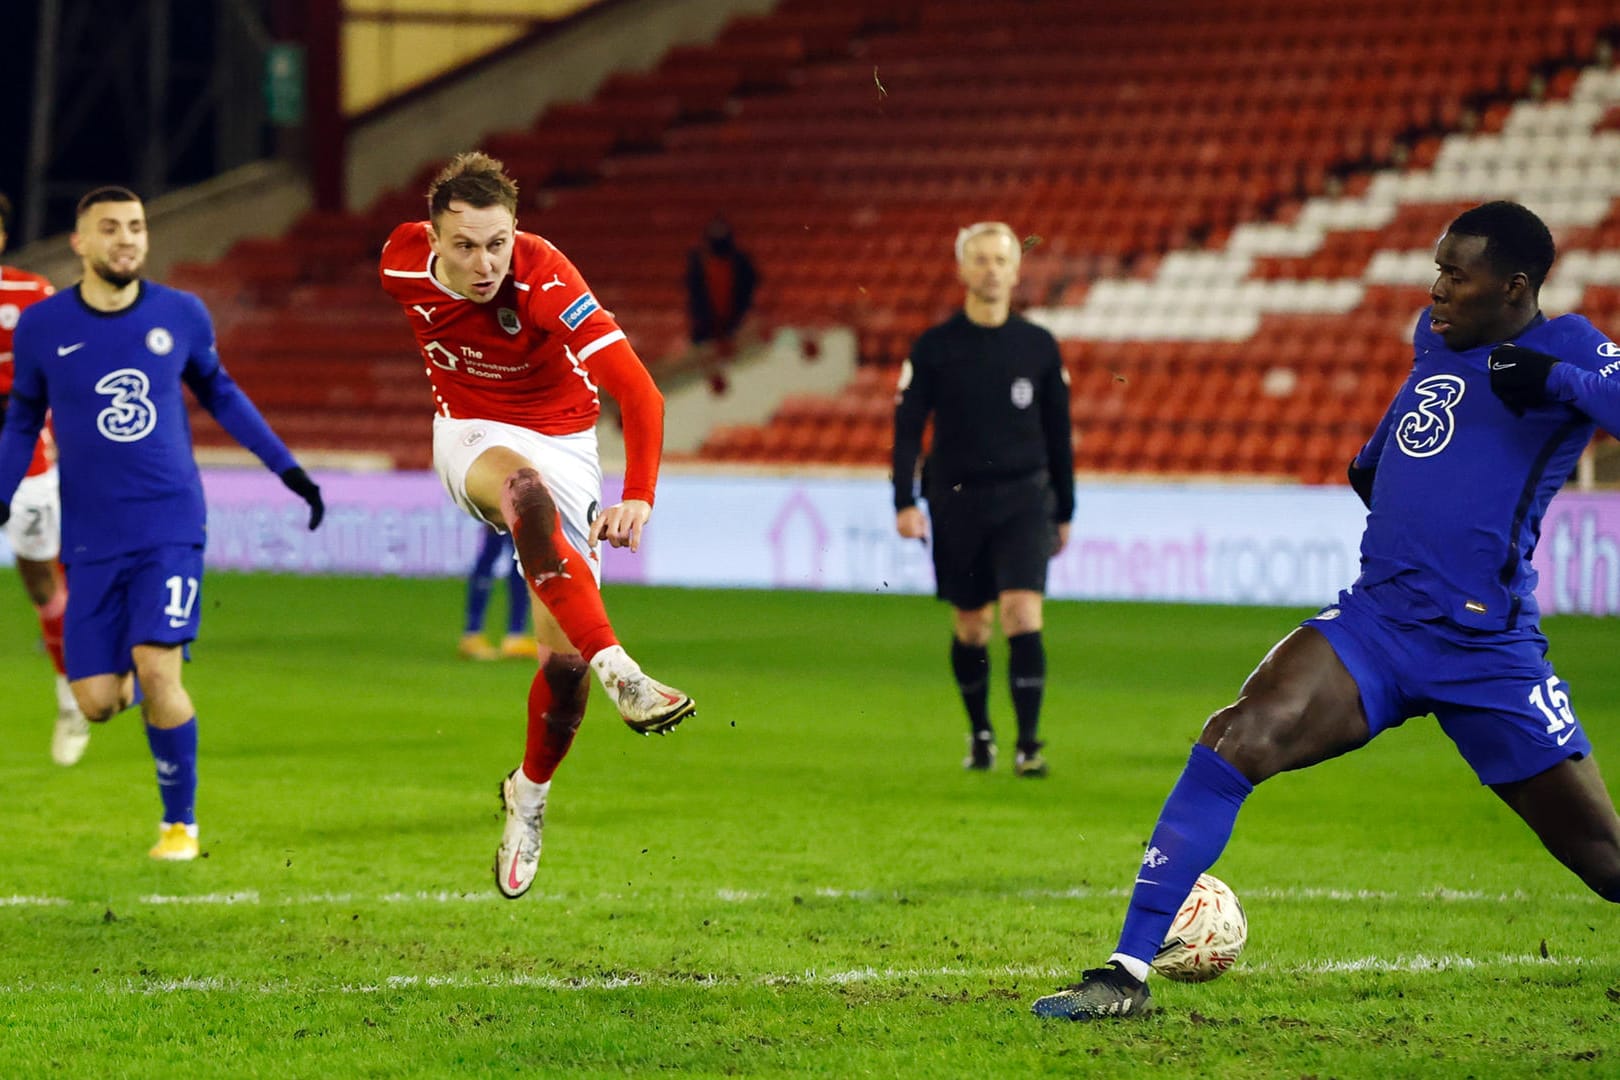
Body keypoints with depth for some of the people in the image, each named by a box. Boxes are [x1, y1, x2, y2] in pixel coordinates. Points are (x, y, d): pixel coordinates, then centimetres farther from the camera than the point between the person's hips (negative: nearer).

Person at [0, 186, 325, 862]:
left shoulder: (181, 316, 0)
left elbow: (218, 392, 17)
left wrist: (287, 468, 16)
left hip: (171, 528, -1)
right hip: (92, 540, 1)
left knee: (157, 670, -19)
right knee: (97, 703, -5)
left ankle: (181, 823, 0)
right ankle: (132, 682, 35)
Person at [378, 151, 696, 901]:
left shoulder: (546, 283, -30)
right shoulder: (403, 262, -18)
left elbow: (637, 391, -36)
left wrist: (638, 498, -50)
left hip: (561, 440, -1)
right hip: (470, 436, 1)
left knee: (564, 657, -6)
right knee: (526, 490, -39)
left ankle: (529, 794, 24)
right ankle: (620, 674, -49)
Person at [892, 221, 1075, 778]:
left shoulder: (1038, 346, 3)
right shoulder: (934, 347, -1)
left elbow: (1058, 432, 11)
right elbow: (906, 425, -1)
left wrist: (1064, 511, 13)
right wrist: (905, 502, -12)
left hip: (1024, 500, 0)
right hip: (957, 500, 0)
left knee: (1023, 613, -15)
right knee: (971, 627, 8)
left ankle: (1028, 743, -14)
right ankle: (979, 734, 27)